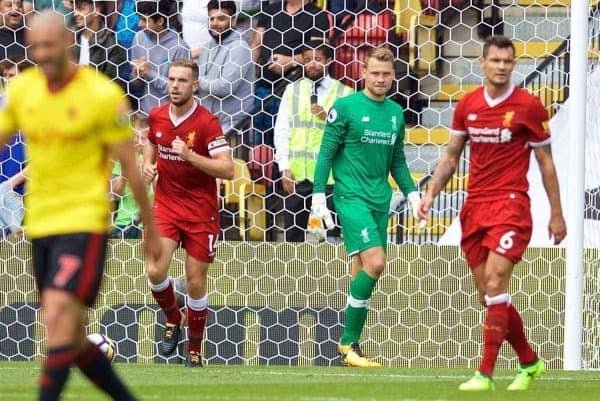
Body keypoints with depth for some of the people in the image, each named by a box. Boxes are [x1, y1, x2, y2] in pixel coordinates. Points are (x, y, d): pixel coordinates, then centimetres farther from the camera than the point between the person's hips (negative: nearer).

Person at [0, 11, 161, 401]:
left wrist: (151, 230, 2)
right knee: (72, 339, 10)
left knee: (58, 321, -19)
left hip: (85, 222, -6)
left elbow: (131, 167, -3)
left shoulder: (103, 95, -9)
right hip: (40, 223, 6)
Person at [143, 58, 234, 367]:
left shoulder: (207, 122, -15)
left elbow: (227, 170, -20)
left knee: (196, 283, 2)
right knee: (155, 270, -14)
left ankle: (195, 350, 20)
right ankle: (173, 319, 17)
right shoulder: (157, 116, 0)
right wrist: (148, 165, 2)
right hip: (165, 204, 3)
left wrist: (190, 156, -29)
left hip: (200, 211, -3)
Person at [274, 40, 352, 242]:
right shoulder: (292, 91, 10)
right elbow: (281, 131, 7)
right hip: (296, 173, 2)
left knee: (333, 230, -2)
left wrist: (329, 118, -16)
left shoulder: (343, 93, 3)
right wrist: (284, 168, -1)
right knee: (293, 233, 5)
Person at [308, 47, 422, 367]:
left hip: (380, 200, 6)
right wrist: (318, 199, -9)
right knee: (374, 263, -19)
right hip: (351, 195, -6)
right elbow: (326, 153, -4)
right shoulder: (346, 107, -5)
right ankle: (348, 342, -9)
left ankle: (351, 346, 11)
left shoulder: (396, 112, 13)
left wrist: (412, 194, 14)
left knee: (364, 272, 6)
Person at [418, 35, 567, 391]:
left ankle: (485, 374, -14)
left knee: (494, 285, -16)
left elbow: (546, 162, 1)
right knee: (489, 294, 8)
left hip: (511, 204, -5)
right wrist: (431, 193, 6)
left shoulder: (528, 106, -5)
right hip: (474, 207, 5)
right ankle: (529, 362, 27)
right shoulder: (468, 105, 7)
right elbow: (452, 155, 18)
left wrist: (557, 214, 1)